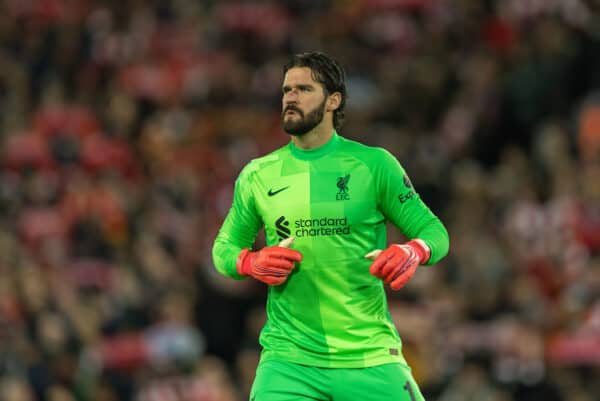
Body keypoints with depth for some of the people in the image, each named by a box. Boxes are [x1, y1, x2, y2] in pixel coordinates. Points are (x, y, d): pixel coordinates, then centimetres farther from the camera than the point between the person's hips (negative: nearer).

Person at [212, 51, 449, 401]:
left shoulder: (375, 165, 2)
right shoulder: (257, 176, 8)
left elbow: (434, 231, 4)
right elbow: (224, 247, 18)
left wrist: (414, 252, -19)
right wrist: (251, 263, -5)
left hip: (369, 356, -1)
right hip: (288, 359, 1)